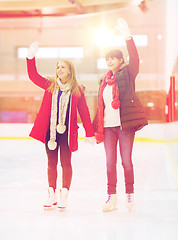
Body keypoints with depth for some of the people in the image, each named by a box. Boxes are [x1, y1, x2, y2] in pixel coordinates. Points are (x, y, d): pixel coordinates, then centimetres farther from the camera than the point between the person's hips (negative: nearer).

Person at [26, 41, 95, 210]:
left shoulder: (77, 91, 2)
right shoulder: (50, 85, 6)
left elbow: (84, 113, 2)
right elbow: (33, 75, -1)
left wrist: (89, 133, 0)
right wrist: (31, 57, -13)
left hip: (67, 131, -2)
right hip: (50, 130, 2)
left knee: (66, 163, 1)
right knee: (51, 163, 8)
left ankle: (64, 196, 9)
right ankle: (52, 195, 17)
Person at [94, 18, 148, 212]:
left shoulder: (127, 74, 2)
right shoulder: (105, 80, 17)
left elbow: (134, 59, -18)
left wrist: (128, 37, -30)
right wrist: (96, 128, 16)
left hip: (125, 124, -5)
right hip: (108, 125, 5)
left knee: (126, 160, -1)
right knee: (110, 162, 5)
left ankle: (129, 194, 12)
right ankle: (112, 196, 11)